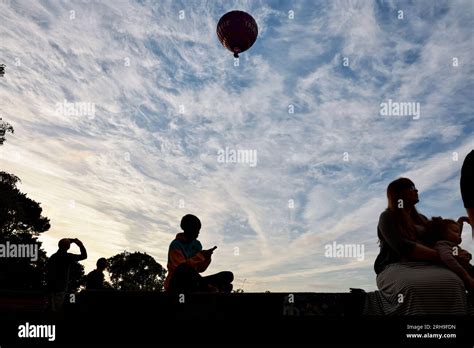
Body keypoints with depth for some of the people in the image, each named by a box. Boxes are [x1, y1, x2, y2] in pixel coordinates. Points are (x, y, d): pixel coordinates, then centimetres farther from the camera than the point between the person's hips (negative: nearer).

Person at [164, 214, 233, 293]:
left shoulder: (197, 244, 10)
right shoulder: (176, 245, -10)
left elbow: (200, 269, 8)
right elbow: (181, 267, -23)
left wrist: (207, 257, -10)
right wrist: (200, 256, -23)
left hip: (192, 283, 6)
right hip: (176, 285, -6)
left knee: (228, 276, -7)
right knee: (184, 269, -42)